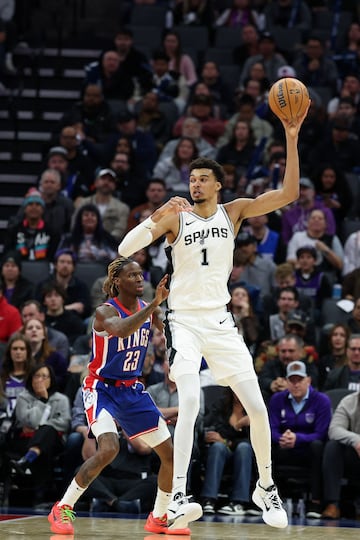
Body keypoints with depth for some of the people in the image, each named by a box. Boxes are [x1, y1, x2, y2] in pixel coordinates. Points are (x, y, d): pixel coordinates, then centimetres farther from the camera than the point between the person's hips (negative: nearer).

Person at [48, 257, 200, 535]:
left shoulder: (149, 309, 2)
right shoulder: (105, 311, -18)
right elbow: (121, 330, -40)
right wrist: (154, 304, -46)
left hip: (133, 390, 7)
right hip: (102, 389, -7)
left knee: (171, 454, 2)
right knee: (109, 448, -29)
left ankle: (159, 518, 21)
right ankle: (63, 508, -13)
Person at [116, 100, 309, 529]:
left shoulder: (233, 212, 5)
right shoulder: (175, 217, -3)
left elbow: (288, 194, -6)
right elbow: (125, 249, -13)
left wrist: (291, 141, -15)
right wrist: (158, 217, -27)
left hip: (220, 320, 3)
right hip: (184, 320, -3)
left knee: (257, 407, 0)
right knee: (190, 401, -24)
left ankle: (265, 487, 20)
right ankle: (178, 495, -22)